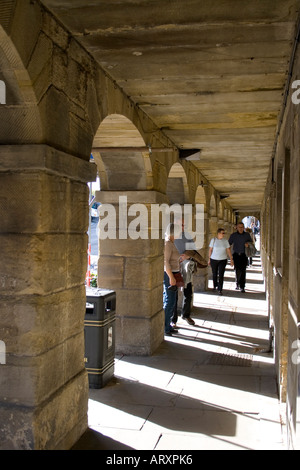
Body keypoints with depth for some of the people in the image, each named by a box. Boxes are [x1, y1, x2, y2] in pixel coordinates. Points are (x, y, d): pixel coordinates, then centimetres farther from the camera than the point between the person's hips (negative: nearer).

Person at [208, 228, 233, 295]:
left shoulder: (225, 241, 1)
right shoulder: (213, 240, -3)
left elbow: (228, 250, 2)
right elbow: (210, 250, 1)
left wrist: (231, 259, -3)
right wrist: (209, 259, 1)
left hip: (223, 260, 0)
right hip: (214, 259, 0)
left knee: (221, 275, -8)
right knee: (214, 274, 13)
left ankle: (220, 290, -5)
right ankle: (215, 285, 37)